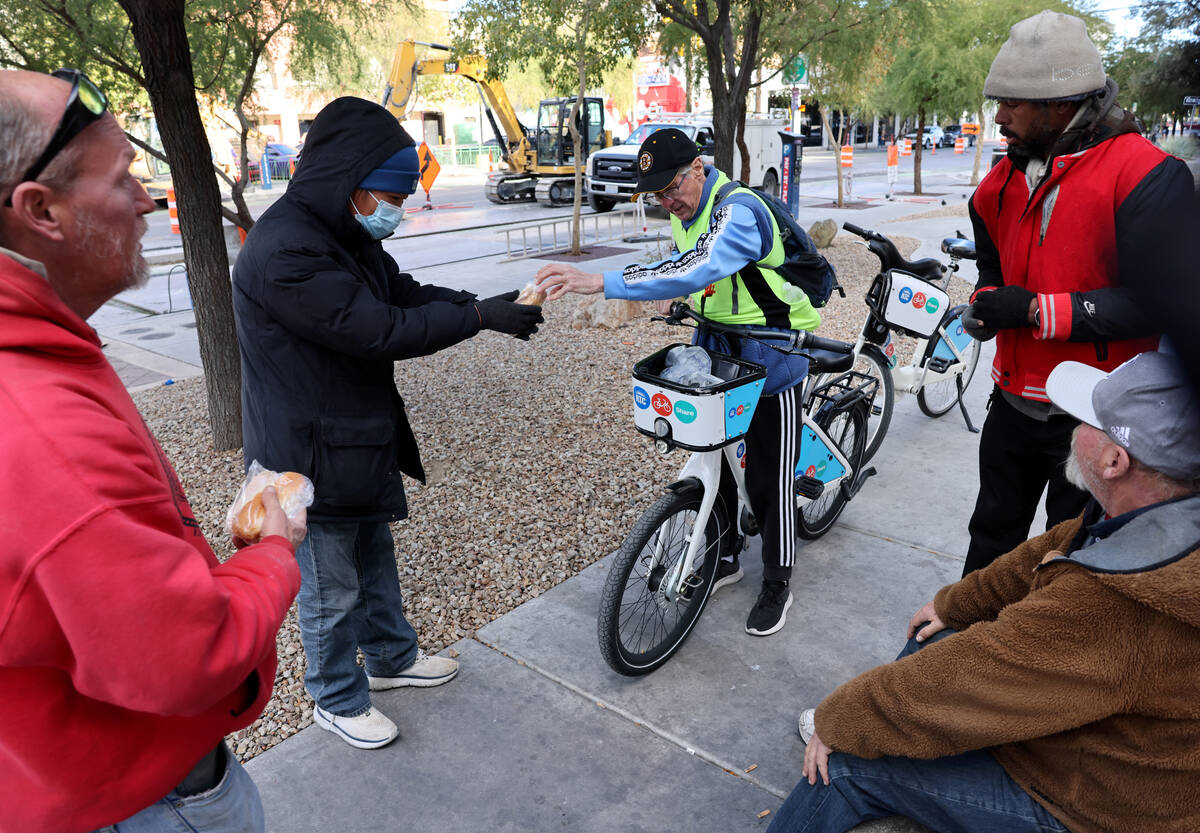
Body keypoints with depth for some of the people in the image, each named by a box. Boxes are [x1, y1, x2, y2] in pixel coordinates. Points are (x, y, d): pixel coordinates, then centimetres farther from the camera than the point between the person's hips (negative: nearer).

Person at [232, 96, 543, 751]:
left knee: (374, 555, 25)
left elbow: (404, 293, 8)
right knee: (332, 587, 9)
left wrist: (488, 305, -7)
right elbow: (379, 330, -30)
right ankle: (337, 700, 32)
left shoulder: (346, 233, 5)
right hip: (312, 453, -10)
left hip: (360, 436, 10)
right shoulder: (285, 252, -28)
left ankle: (390, 657, 46)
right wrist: (480, 316, -24)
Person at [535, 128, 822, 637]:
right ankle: (724, 557, 33)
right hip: (717, 350, 8)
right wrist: (680, 299, 1)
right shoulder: (685, 212, 4)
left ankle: (777, 584, 19)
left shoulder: (738, 212, -26)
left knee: (768, 477, 0)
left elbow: (699, 267, -46)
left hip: (769, 354, -8)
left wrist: (600, 283, -53)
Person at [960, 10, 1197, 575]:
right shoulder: (1004, 182, 5)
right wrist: (987, 304, -3)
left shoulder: (1145, 175, -17)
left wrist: (1038, 310, -24)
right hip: (1014, 400, 7)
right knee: (993, 531, 22)